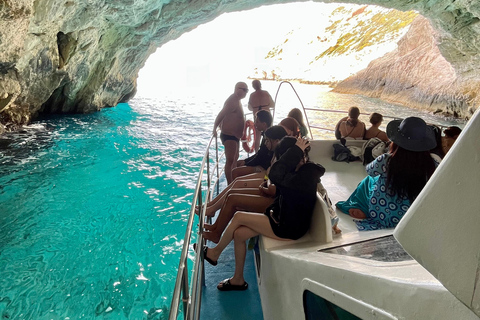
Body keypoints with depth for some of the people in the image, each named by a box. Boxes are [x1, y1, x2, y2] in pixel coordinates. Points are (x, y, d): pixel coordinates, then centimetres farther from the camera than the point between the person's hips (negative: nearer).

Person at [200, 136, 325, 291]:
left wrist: (295, 150, -30)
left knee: (238, 217, -8)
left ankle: (215, 252, 14)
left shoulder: (308, 173, -24)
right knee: (239, 233, 0)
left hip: (289, 228, -9)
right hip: (283, 218, 9)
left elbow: (275, 176, -38)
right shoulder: (300, 168, 5)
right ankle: (238, 279, 15)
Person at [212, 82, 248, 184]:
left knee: (235, 158, 21)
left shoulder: (237, 101, 13)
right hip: (229, 135, -11)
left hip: (234, 135, 11)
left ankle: (233, 181, 35)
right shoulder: (232, 102, -20)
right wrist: (215, 128, -26)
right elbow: (221, 115, -27)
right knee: (230, 160, -8)